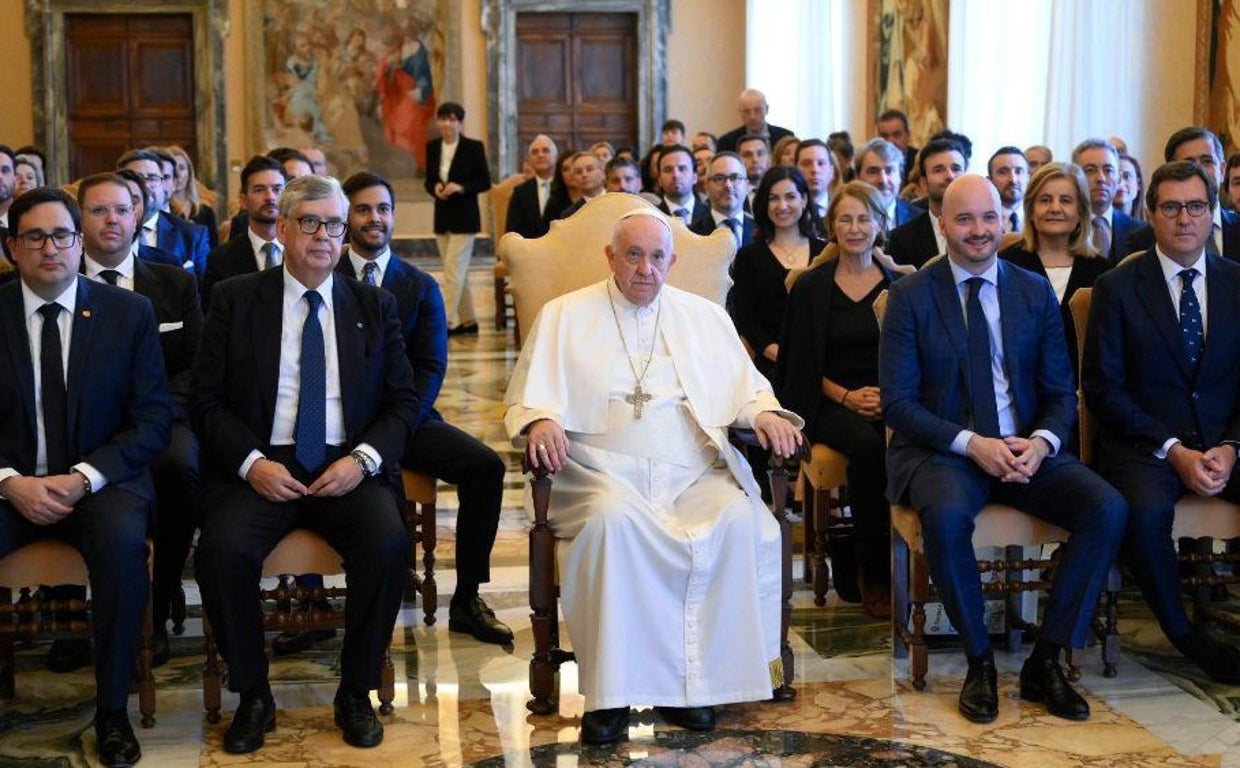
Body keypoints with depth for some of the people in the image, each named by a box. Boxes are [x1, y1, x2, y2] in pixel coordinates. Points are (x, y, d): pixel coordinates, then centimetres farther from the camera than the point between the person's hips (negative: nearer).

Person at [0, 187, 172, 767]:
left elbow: (153, 418, -1)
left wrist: (83, 477, -14)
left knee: (122, 543, -33)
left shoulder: (129, 313, 2)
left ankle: (112, 711, -19)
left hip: (102, 480, -1)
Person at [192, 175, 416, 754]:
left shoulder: (374, 307, 13)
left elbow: (403, 401, 10)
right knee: (221, 551, -30)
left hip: (348, 468, 1)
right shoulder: (235, 300, 7)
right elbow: (207, 400, 3)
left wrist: (363, 459, -8)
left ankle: (356, 694, -7)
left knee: (388, 545, -29)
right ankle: (253, 697, -7)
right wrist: (251, 462, -13)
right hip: (261, 466, -1)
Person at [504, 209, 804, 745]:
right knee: (613, 519, -37)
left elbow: (746, 389, 22)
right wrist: (540, 421, -15)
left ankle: (694, 681, -22)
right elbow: (528, 397, 9)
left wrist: (764, 413, -2)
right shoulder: (564, 316, 15)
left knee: (738, 520, -31)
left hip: (694, 473, 2)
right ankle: (611, 694, -30)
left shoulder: (705, 318, 22)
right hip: (602, 470, -2)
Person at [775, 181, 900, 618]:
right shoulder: (811, 287, 10)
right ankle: (873, 574, -22)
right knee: (868, 446, -35)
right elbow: (802, 363, 7)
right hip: (831, 404, -1)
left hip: (893, 399, 1)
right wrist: (847, 397, -8)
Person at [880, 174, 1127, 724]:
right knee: (946, 515, -37)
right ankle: (979, 662, -14)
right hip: (940, 451, -3)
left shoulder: (1036, 293, 9)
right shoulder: (910, 296, -1)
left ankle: (1046, 660, -10)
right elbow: (897, 402, -6)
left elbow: (1061, 393, 9)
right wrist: (972, 443, -19)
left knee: (1109, 509, -22)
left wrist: (1041, 443, -14)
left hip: (1026, 449, 4)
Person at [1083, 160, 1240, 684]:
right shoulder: (1117, 288, 1)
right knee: (1145, 512, -34)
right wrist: (1173, 450, -13)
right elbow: (1102, 389, -4)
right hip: (1144, 442, -2)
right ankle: (1183, 634, -10)